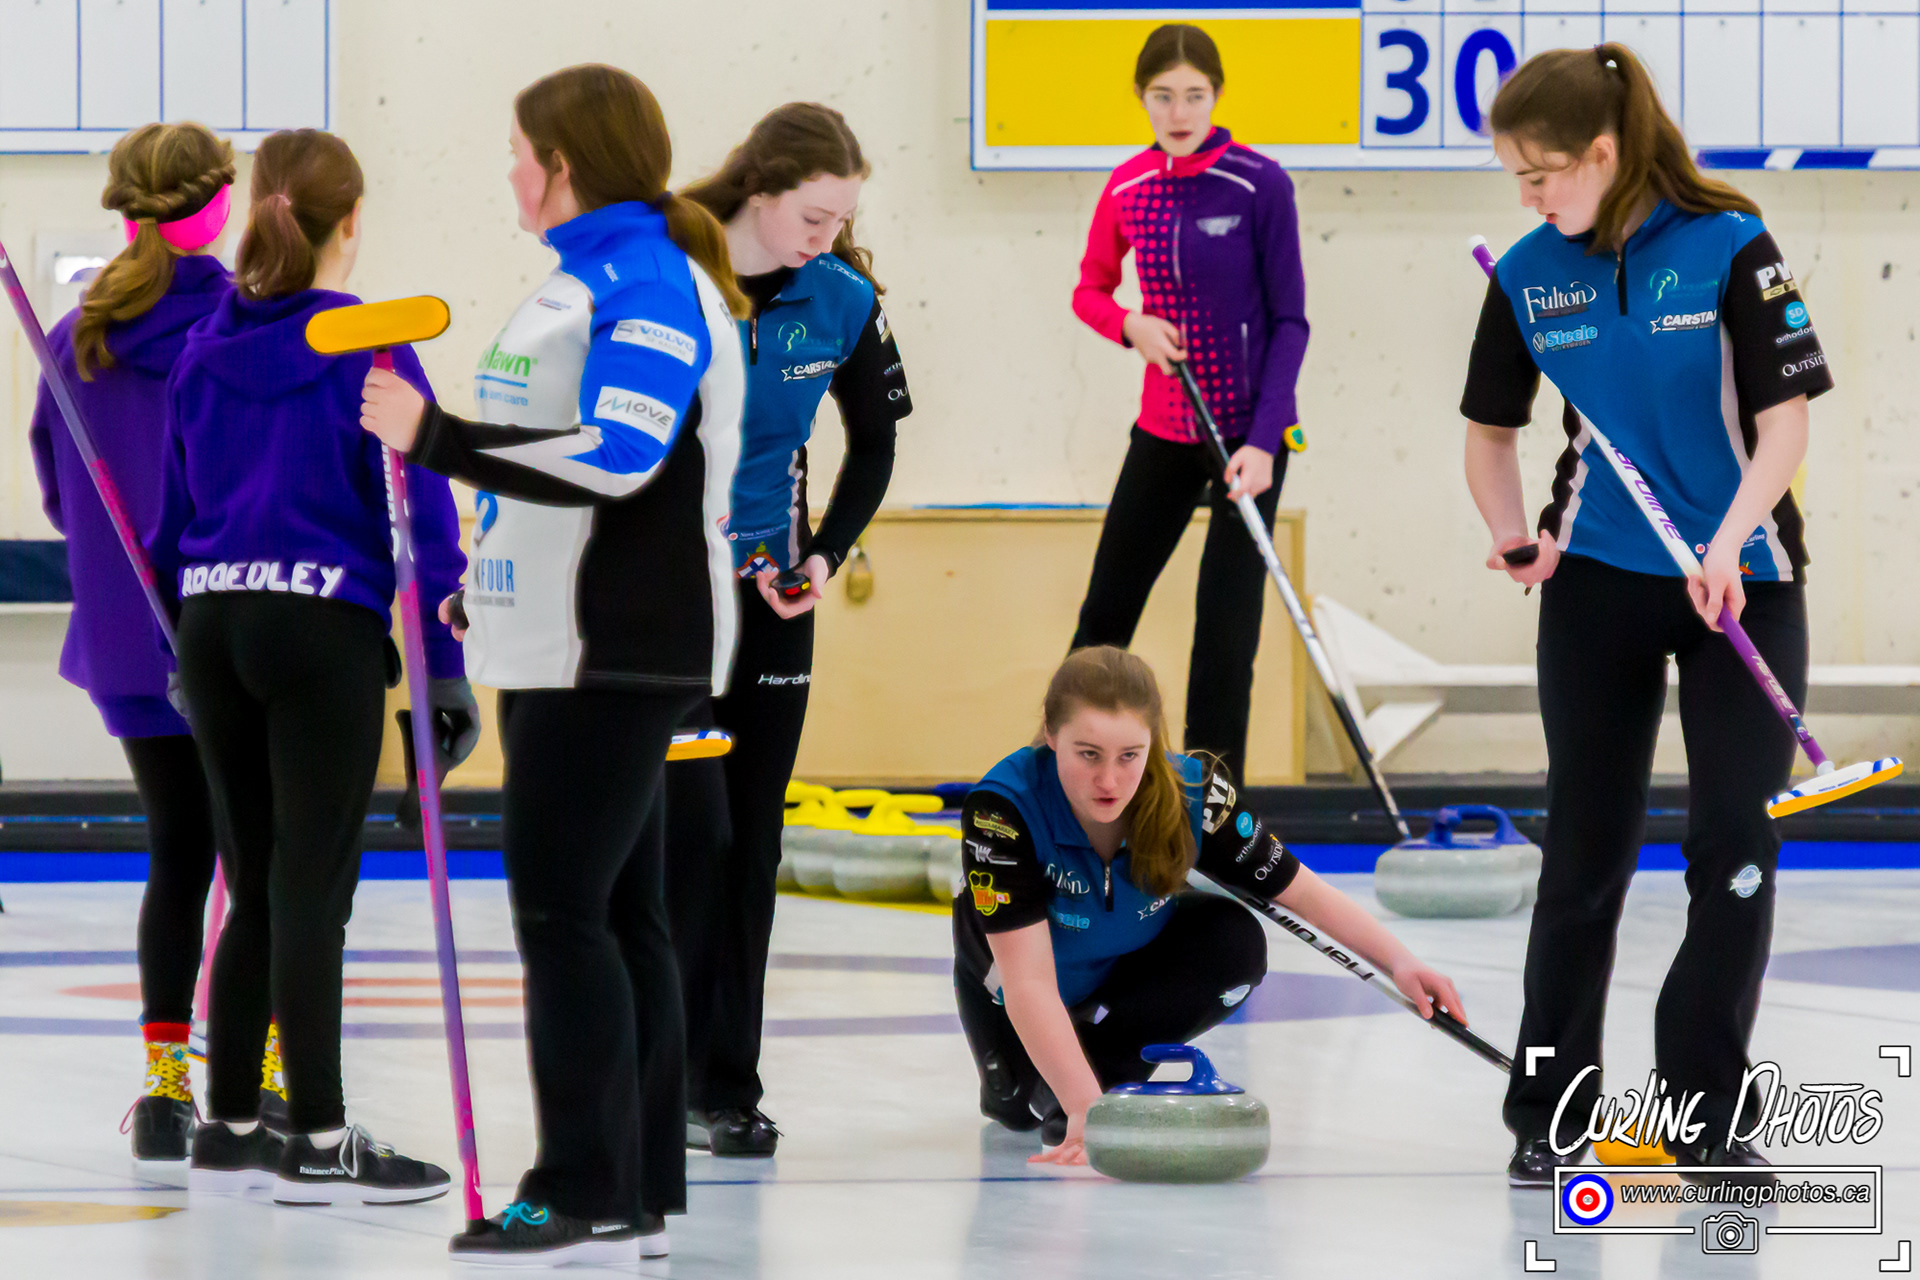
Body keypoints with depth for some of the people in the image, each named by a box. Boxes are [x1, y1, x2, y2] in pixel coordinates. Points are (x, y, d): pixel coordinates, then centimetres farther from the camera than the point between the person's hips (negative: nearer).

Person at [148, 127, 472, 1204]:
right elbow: (418, 511, -9)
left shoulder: (207, 349, 9)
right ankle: (319, 1143, -5)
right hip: (325, 630, -6)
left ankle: (231, 1128, 17)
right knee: (313, 891, -5)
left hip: (214, 629, 6)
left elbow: (173, 515, 13)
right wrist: (446, 668, -6)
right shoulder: (367, 348, -7)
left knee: (259, 890, 14)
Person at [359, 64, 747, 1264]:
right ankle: (641, 1193, 13)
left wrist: (437, 437, -22)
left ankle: (591, 1193, -11)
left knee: (564, 908, -12)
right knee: (616, 912, 10)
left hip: (618, 655, -10)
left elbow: (616, 457, -25)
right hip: (564, 648, 10)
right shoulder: (586, 281, 18)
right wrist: (491, 588, 24)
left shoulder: (652, 286, -14)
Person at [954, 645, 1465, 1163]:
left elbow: (1300, 889, -15)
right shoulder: (1003, 808, -38)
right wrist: (1085, 1107, -49)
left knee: (1235, 942, -25)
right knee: (1017, 1107, -21)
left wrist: (1398, 961, -27)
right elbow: (1029, 983, -41)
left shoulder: (1192, 796, -29)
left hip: (1131, 971, 1)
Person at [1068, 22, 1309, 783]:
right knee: (1106, 610, 11)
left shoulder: (1259, 185, -13)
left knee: (1226, 632, -5)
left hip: (1249, 433, -4)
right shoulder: (1128, 188, 0)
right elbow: (1090, 291, 14)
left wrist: (1263, 440, -17)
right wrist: (1130, 324, -10)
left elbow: (1290, 321, -10)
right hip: (1165, 429, 4)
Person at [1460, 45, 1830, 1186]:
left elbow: (1786, 418, -14)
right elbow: (1491, 431, 10)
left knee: (1737, 854, -5)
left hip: (1744, 580, -3)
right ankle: (1550, 1119, 15)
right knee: (1587, 855, 5)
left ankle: (1706, 1115, 5)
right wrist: (1514, 535, -5)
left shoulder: (1729, 246, -13)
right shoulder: (1531, 275, -2)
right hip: (1600, 583, 3)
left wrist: (1730, 543, -27)